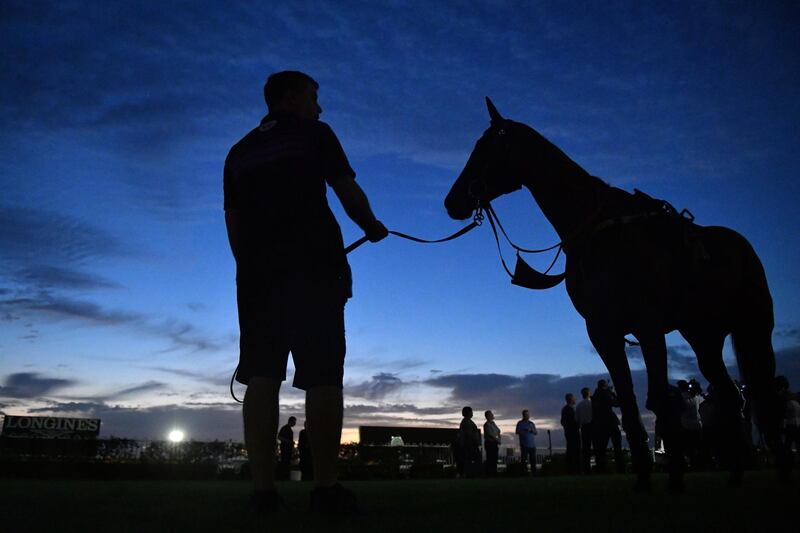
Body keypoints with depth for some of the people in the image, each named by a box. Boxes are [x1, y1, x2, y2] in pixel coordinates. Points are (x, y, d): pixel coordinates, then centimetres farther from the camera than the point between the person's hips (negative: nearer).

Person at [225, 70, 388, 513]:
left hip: (257, 273, 4)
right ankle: (325, 487, -7)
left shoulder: (239, 151, 21)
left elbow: (232, 220, 17)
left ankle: (263, 489, -3)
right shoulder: (315, 134, 9)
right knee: (322, 374, -4)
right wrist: (372, 228, 20)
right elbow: (349, 193, 4)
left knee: (262, 377, 0)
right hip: (314, 267, -4)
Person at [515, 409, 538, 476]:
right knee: (524, 460, -7)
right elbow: (517, 432, -6)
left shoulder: (531, 423, 16)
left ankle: (534, 473, 4)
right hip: (524, 445, -4)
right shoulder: (520, 423, 5)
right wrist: (525, 431, -18)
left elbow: (537, 433, 14)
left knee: (533, 460, 1)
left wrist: (533, 430, -7)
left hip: (532, 444, 4)